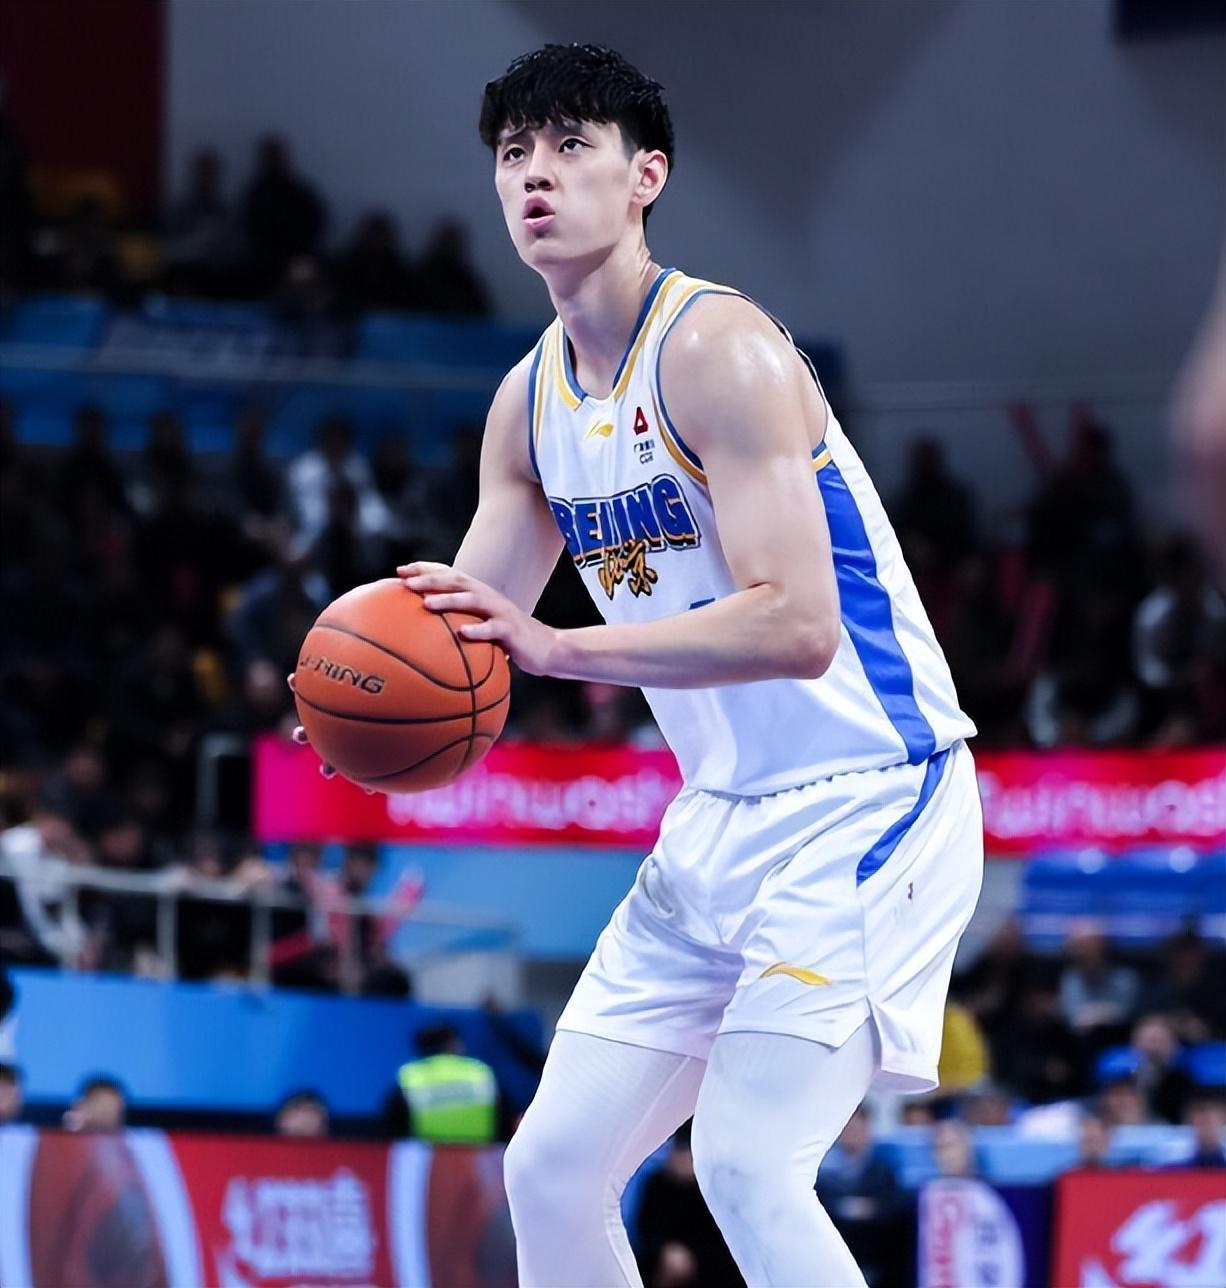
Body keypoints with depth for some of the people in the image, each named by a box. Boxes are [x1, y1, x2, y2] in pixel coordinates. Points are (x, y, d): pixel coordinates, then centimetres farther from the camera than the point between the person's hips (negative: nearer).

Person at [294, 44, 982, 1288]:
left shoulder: (716, 348, -18)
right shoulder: (530, 401, 8)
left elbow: (797, 623, -28)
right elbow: (461, 631, 11)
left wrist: (557, 647, -34)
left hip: (862, 799, -9)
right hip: (722, 816, 9)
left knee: (746, 1167, -21)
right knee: (551, 1166, 7)